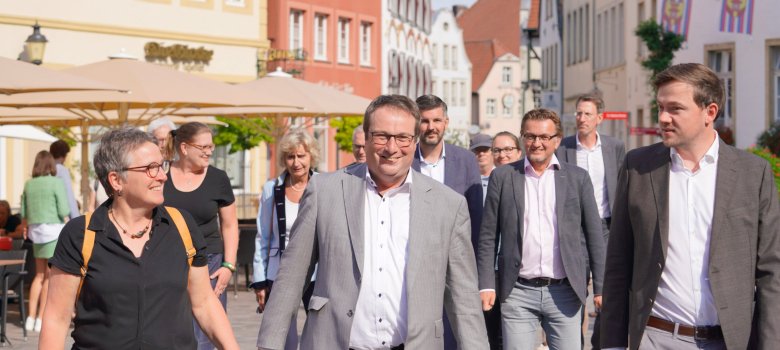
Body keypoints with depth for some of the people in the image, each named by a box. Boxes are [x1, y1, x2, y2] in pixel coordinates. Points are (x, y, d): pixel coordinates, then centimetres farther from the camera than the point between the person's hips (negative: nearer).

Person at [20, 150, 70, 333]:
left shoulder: (29, 184, 7)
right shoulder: (56, 183, -8)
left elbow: (23, 213, 9)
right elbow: (64, 211, -12)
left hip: (36, 231, 6)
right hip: (53, 230, -6)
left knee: (39, 275, 15)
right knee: (50, 276, 0)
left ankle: (31, 318, 12)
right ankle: (41, 319, -1)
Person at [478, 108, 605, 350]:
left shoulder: (577, 178, 5)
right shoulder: (502, 176, 3)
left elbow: (594, 236, 5)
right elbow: (488, 236, 4)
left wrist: (601, 287, 2)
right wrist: (486, 285, -2)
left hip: (564, 293, 1)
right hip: (517, 293, 0)